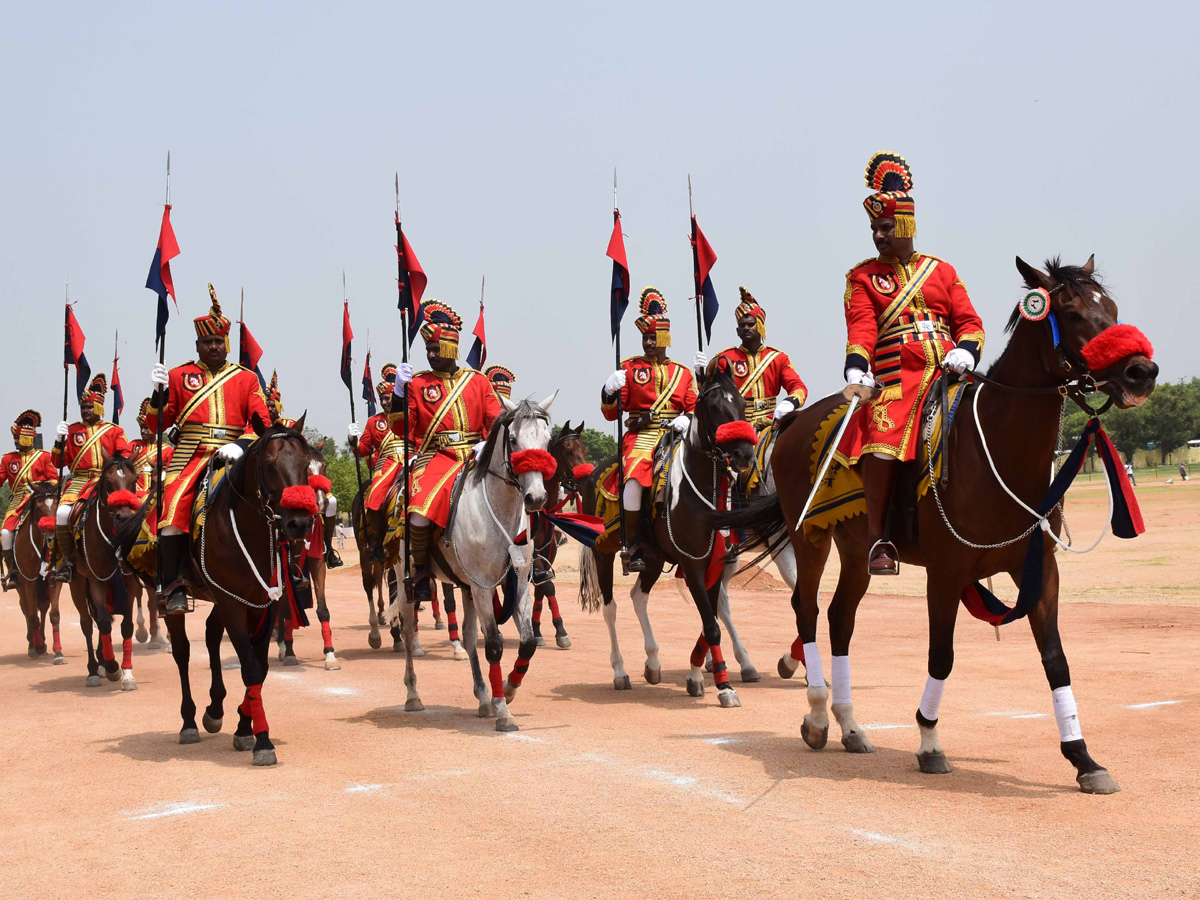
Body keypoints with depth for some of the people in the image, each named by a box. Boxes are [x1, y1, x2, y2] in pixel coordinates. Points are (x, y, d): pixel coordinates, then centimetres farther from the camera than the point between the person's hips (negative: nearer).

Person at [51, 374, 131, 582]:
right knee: (63, 513, -28)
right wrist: (60, 439, -5)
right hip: (78, 481, 1)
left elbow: (126, 455, 9)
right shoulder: (72, 430, 15)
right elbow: (58, 463, 10)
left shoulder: (114, 430, 14)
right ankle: (68, 561, -14)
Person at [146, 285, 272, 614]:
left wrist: (240, 446, -14)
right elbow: (157, 422, 12)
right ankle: (174, 586, -18)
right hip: (191, 455, -1)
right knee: (174, 507, -24)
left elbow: (262, 422, 5)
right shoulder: (180, 375, 16)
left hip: (233, 454, 1)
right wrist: (159, 391, -7)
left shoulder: (246, 378, 16)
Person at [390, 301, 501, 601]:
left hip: (476, 456, 2)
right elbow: (400, 428, 3)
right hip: (437, 457, -2)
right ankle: (421, 572, -2)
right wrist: (400, 391, -9)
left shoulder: (478, 380, 14)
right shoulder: (418, 383, 10)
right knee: (419, 515, -28)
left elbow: (498, 421, 11)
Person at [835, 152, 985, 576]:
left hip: (948, 374, 3)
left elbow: (969, 322, 14)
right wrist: (856, 368, -21)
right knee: (882, 441, -27)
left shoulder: (942, 271, 20)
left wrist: (965, 352, -9)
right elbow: (861, 326, -2)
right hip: (895, 378, -3)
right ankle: (877, 538, -21)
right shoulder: (863, 277, 13)